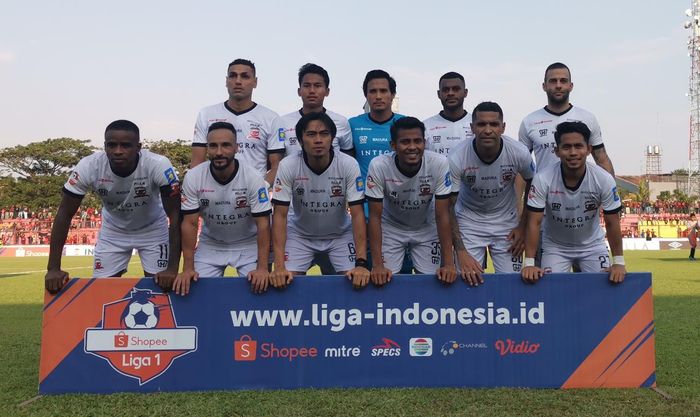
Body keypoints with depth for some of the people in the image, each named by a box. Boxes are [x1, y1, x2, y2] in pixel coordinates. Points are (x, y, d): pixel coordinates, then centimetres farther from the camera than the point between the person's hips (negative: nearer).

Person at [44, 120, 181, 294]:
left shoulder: (158, 166, -34)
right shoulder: (89, 167, -29)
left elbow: (176, 216, -30)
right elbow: (65, 214, -20)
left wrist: (172, 268, -37)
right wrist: (53, 268, -23)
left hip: (152, 229, -1)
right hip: (112, 231, 2)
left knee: (161, 285, -6)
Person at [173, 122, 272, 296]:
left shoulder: (253, 178, -21)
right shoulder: (193, 178, -17)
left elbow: (263, 224, -19)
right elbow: (190, 223, -12)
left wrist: (262, 267, -26)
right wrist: (188, 268, -17)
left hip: (248, 245, -1)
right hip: (210, 245, 1)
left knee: (257, 286, -13)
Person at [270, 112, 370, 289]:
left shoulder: (349, 165, -23)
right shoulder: (288, 166, -22)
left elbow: (357, 214, -22)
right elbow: (280, 215, -22)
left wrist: (361, 263, -31)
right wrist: (279, 266, -30)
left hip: (340, 234, 0)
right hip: (300, 234, 0)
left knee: (358, 279, -14)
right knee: (285, 280, -14)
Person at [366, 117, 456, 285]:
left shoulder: (439, 164, -28)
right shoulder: (378, 166, -29)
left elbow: (442, 215, -21)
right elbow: (375, 216, -21)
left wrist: (448, 263, -24)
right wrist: (377, 265, -26)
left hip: (426, 229, 1)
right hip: (391, 228, 0)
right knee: (385, 279, -6)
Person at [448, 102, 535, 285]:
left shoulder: (519, 153, -20)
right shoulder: (456, 158, -24)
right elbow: (448, 206, -18)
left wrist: (523, 226, -2)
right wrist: (461, 252, -24)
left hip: (506, 221, 1)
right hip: (469, 221, -1)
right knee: (468, 280, -8)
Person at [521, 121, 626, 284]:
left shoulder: (604, 179, -20)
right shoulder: (543, 179, -25)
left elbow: (612, 223, -12)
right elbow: (534, 222, -21)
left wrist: (619, 262, -12)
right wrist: (529, 263, -25)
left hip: (592, 246, 1)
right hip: (555, 246, -1)